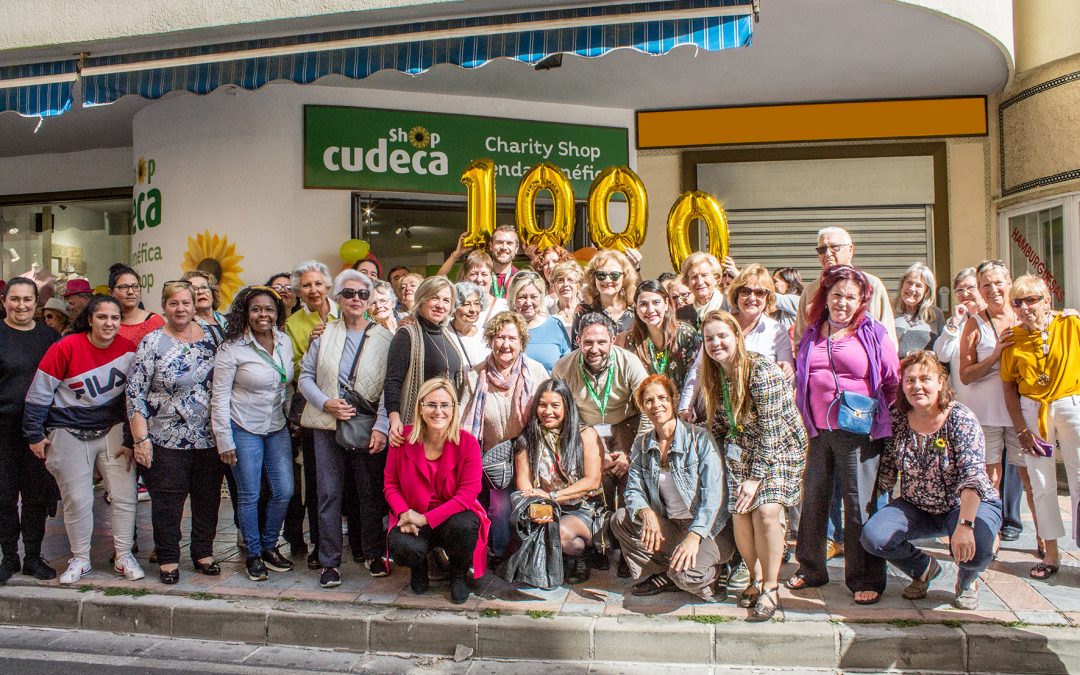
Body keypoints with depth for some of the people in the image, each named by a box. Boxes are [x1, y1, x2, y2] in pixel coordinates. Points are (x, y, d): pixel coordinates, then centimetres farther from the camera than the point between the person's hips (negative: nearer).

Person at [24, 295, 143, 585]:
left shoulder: (128, 349, -6)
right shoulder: (66, 348, -14)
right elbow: (39, 392, -6)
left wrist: (130, 439, 2)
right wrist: (35, 435, -3)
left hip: (113, 429, 2)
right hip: (70, 432, -2)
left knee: (125, 495, -1)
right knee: (77, 500, 3)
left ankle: (124, 557, 14)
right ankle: (80, 560, 22)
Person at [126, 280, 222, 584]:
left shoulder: (210, 334, 4)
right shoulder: (152, 343, -5)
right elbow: (135, 393, -6)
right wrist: (141, 438, -10)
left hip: (208, 437, 3)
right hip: (167, 439, -3)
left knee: (207, 497, 12)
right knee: (167, 500, 5)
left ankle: (204, 553, 27)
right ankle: (168, 559, 20)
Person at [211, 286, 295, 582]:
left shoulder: (285, 342, 1)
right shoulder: (232, 348, -13)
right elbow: (219, 397, -11)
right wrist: (224, 440, -11)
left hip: (277, 428, 5)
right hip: (244, 429, -5)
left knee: (284, 491, 6)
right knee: (249, 495, 4)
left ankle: (269, 546, 27)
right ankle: (253, 554, 23)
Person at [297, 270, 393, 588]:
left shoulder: (384, 338, 0)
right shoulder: (325, 334, 8)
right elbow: (305, 376, 8)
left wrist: (381, 426, -13)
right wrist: (326, 403, -9)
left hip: (369, 427, -1)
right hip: (328, 425, 2)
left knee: (371, 493, 6)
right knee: (329, 493, 4)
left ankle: (374, 553, 23)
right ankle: (330, 561, 15)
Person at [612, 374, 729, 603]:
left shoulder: (700, 439, -13)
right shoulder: (642, 445, 4)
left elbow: (714, 496, -20)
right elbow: (633, 491, 4)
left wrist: (693, 537, -31)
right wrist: (646, 513, -20)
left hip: (707, 529, -5)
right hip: (667, 527, 6)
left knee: (685, 573, -31)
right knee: (620, 520, -12)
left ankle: (709, 575, 6)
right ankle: (661, 577, -2)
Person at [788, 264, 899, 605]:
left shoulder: (873, 334, 1)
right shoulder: (812, 333, 11)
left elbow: (894, 381, 5)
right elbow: (800, 377, 22)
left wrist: (878, 413, 4)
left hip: (858, 433, -4)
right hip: (818, 431, 4)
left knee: (860, 505, 0)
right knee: (813, 500, 11)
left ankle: (866, 580, 12)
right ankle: (810, 569, 26)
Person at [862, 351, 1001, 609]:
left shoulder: (960, 419, -18)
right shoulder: (897, 421, -6)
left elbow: (973, 475, -30)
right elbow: (885, 474, 0)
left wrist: (964, 524, -43)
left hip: (968, 505, -3)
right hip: (917, 508, 4)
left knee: (975, 547, -34)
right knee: (873, 535, -21)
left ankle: (967, 580, 7)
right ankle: (924, 569, 13)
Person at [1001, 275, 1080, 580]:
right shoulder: (1012, 338, -1)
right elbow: (1008, 387, 1)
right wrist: (1022, 430, -2)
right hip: (1033, 411, 2)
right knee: (1042, 484, 8)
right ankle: (1051, 554, 18)